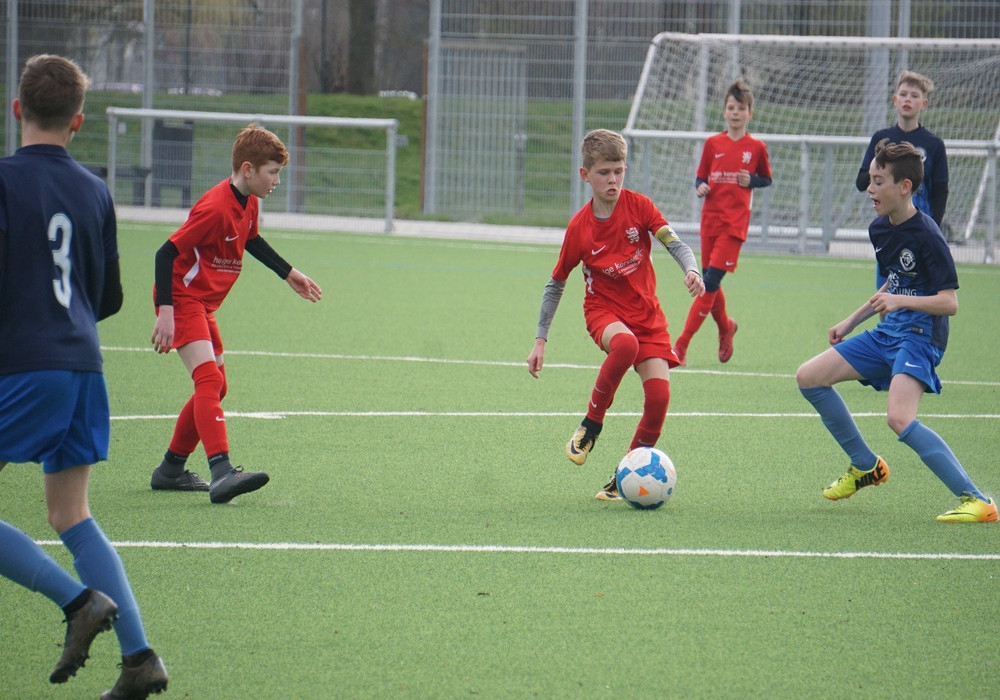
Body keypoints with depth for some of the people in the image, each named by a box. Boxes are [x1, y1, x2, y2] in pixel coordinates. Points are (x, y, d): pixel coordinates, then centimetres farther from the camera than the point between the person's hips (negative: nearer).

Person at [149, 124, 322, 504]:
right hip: (183, 299, -10)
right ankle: (222, 472, -36)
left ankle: (171, 469, 28)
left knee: (214, 386, 17)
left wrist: (288, 273, 31)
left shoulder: (249, 203, 5)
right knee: (209, 380, -23)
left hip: (204, 304, 10)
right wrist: (165, 312, -30)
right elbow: (166, 253, -25)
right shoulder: (215, 208, -24)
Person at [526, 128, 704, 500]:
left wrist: (691, 270, -32)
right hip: (604, 309, -2)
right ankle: (591, 426, -18)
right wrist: (540, 340, 1)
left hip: (646, 312, 2)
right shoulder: (579, 228, -7)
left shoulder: (639, 206, -5)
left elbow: (675, 244, -9)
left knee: (659, 393, -15)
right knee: (625, 344, -39)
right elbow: (555, 285, 2)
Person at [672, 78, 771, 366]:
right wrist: (701, 188, -10)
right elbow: (700, 177, 12)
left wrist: (751, 180, -8)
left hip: (735, 223, -3)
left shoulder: (756, 148, 1)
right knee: (709, 283, 8)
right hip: (710, 218, 3)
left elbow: (767, 179, 13)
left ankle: (682, 345, -13)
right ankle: (726, 327, 37)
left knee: (710, 283, -13)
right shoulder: (713, 144, 6)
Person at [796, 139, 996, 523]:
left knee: (900, 420, -29)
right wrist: (851, 321, 27)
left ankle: (976, 500, -25)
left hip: (920, 337, -9)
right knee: (809, 377, 7)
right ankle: (866, 466, 20)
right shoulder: (879, 229, 8)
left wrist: (901, 301, -33)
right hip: (886, 334, 9)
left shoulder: (926, 236, -18)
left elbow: (949, 303, -20)